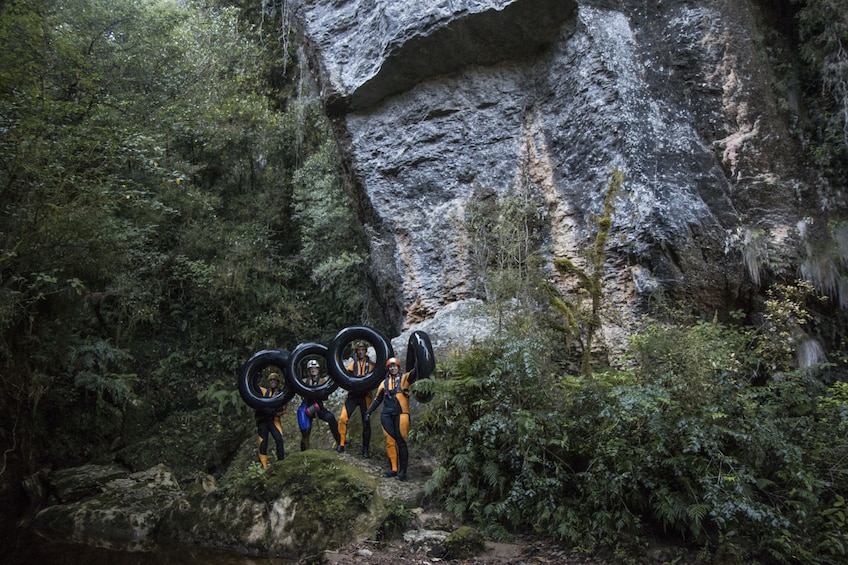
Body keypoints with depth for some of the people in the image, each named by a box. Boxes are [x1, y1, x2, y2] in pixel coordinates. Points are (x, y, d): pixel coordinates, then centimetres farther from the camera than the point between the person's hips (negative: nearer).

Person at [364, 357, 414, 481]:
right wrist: (369, 411, 17)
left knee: (401, 442, -2)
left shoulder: (404, 378, 6)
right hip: (387, 415, 4)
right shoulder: (384, 382, 17)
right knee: (390, 442, 1)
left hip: (401, 414, -4)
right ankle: (393, 469, 9)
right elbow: (377, 399, 22)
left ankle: (402, 471, 0)